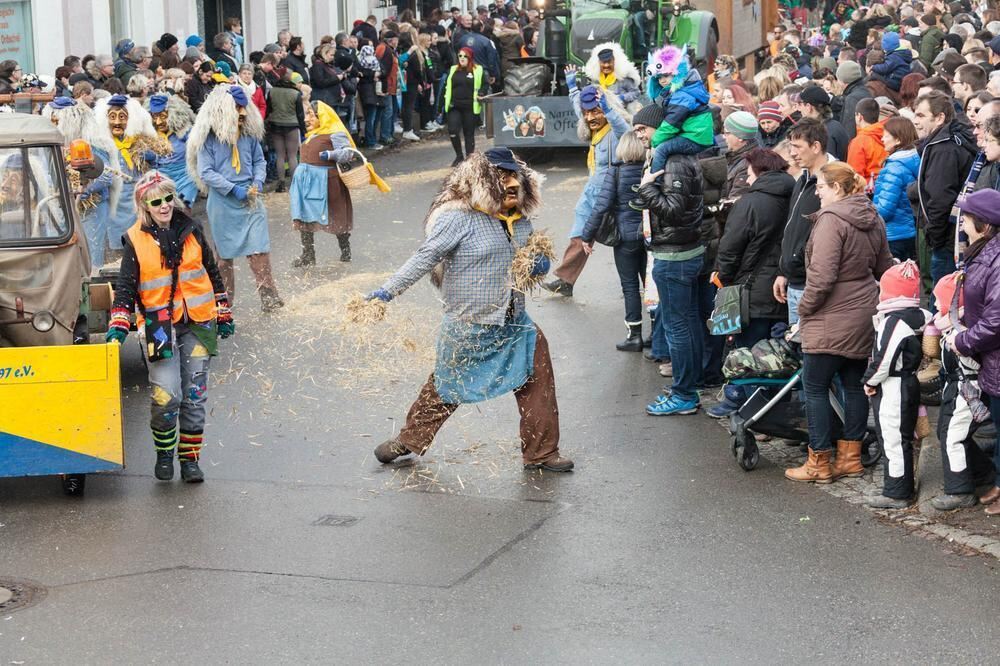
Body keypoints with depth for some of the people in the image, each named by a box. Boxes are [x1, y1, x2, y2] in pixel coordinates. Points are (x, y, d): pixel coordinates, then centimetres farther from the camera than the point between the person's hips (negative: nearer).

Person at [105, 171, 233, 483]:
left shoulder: (191, 230, 6)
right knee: (166, 396, -12)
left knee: (195, 396, 4)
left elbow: (212, 273, 15)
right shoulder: (135, 240, -1)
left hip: (197, 325, 3)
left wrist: (223, 315, 16)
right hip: (159, 326, -2)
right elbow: (125, 287, 0)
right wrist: (118, 326, -12)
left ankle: (190, 458, 15)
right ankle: (164, 454, 11)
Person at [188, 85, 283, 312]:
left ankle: (268, 294, -9)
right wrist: (234, 189, -15)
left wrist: (258, 182, -4)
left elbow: (259, 161, 15)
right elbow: (205, 172, -11)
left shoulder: (249, 134, 4)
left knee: (259, 246, -8)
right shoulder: (209, 137, -9)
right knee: (224, 250, 9)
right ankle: (226, 297, 21)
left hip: (250, 199, 2)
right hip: (222, 202, -2)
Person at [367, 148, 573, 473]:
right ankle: (410, 440, 29)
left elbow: (532, 258, 21)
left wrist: (540, 265, -3)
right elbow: (425, 257, -18)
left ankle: (541, 452, 17)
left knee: (539, 382, 4)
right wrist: (389, 290, -24)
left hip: (514, 324, 6)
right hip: (469, 328, -6)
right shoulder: (460, 218, -17)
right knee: (446, 389, 9)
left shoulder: (521, 220, 5)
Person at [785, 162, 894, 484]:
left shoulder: (831, 219, -17)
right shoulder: (873, 219, 10)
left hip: (832, 321, -9)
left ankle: (819, 463, 3)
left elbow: (821, 276, -22)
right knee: (854, 385, 14)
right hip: (864, 316, 9)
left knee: (815, 387, 1)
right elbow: (884, 267, 18)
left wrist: (804, 307, -9)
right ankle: (850, 457, 20)